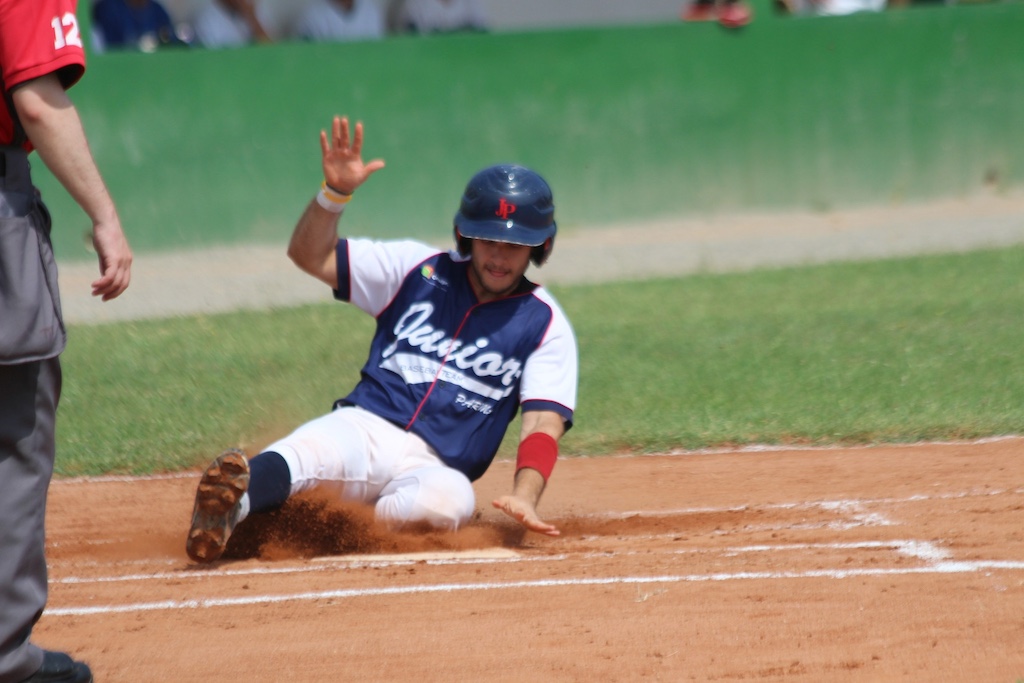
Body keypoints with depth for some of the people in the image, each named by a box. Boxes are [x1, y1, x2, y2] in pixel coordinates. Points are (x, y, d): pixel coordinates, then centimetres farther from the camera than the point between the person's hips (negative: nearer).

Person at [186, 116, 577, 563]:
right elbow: (309, 256, 12)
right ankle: (232, 503, -65)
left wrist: (524, 499, -22)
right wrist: (335, 192, -8)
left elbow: (544, 423, -3)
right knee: (310, 453, -36)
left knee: (448, 499, -39)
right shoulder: (418, 270, 14)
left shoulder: (546, 325, 9)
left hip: (436, 468, -1)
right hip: (364, 427, 1)